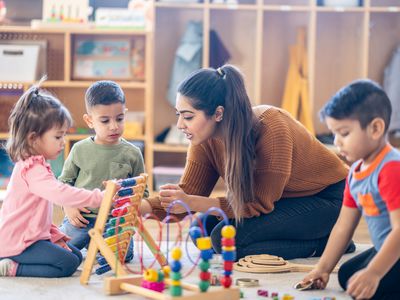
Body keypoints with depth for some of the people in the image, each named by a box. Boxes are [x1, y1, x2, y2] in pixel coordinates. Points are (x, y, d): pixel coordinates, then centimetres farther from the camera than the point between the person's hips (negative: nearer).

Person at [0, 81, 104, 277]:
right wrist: (99, 197, -37)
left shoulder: (35, 165, 16)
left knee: (76, 255, 11)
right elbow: (60, 194, -36)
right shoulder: (33, 169, -20)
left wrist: (55, 235, 15)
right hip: (17, 244, -11)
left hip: (32, 237, 11)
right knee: (68, 264, -18)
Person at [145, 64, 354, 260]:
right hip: (283, 201, 9)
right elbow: (188, 194, -7)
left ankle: (322, 244, -9)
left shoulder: (270, 129, -30)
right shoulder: (205, 140, -10)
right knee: (205, 227, -11)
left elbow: (260, 204, -28)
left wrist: (191, 203, -35)